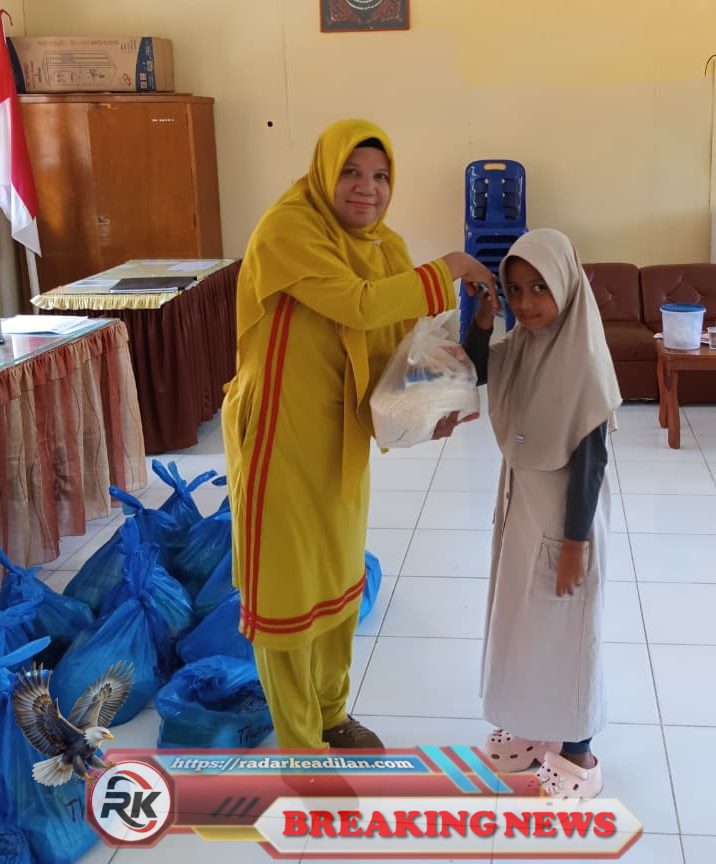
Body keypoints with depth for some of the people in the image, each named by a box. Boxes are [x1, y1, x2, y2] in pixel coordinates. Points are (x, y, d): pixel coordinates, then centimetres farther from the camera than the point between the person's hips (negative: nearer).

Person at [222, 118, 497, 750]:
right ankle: (298, 744, 22)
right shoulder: (288, 229, -19)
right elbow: (360, 305, -29)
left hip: (342, 434, 8)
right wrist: (445, 271, -18)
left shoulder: (385, 246, 4)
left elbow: (400, 342, 4)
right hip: (280, 433, -7)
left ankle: (331, 715, 40)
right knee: (287, 583, 4)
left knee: (339, 573, 19)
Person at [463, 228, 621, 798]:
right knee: (520, 617, 19)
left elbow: (590, 458, -21)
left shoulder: (583, 360, -23)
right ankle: (533, 726, 40)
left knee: (566, 629, 8)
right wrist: (481, 318, -3)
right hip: (520, 502, 8)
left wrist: (575, 541, -18)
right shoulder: (520, 345, -2)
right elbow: (475, 371, 16)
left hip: (565, 513, -7)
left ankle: (577, 750, 27)